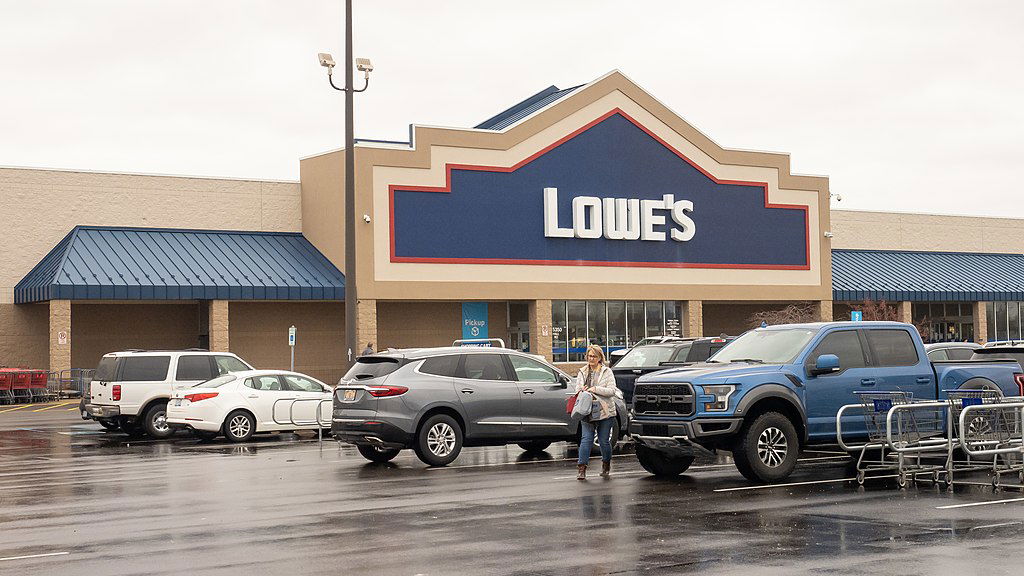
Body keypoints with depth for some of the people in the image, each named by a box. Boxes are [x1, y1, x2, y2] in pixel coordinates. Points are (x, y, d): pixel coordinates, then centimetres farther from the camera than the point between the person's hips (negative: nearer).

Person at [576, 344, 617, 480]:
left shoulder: (607, 372, 2)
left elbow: (612, 391, -7)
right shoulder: (582, 372, 13)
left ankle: (606, 465, 28)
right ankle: (581, 468, -11)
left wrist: (596, 389, -19)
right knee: (586, 438, -10)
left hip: (605, 411, -2)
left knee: (604, 441, 4)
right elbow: (577, 389, 13)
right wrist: (582, 390, -10)